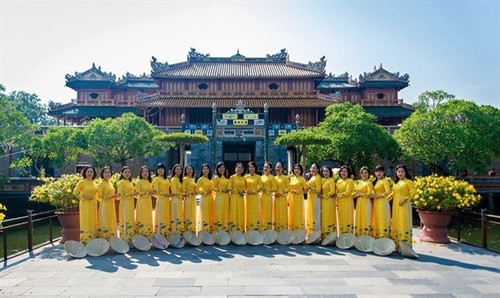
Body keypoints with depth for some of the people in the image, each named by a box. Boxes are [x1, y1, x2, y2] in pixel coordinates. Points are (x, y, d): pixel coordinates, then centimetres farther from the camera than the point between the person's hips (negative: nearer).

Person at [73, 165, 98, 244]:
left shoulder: (94, 182, 10)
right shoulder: (82, 182, -7)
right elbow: (75, 192, -10)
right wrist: (83, 198, -12)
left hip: (93, 206, 6)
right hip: (85, 205, -5)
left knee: (93, 222, 8)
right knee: (86, 222, -3)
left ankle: (93, 239, 15)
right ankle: (85, 240, 3)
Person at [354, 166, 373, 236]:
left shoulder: (369, 183, -6)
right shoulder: (359, 182, 14)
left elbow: (369, 194, -14)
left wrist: (360, 194, -8)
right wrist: (355, 195, -2)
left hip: (366, 202, -7)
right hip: (359, 202, 7)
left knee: (366, 218, -3)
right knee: (359, 217, 8)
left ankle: (366, 234, 3)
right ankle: (359, 233, 13)